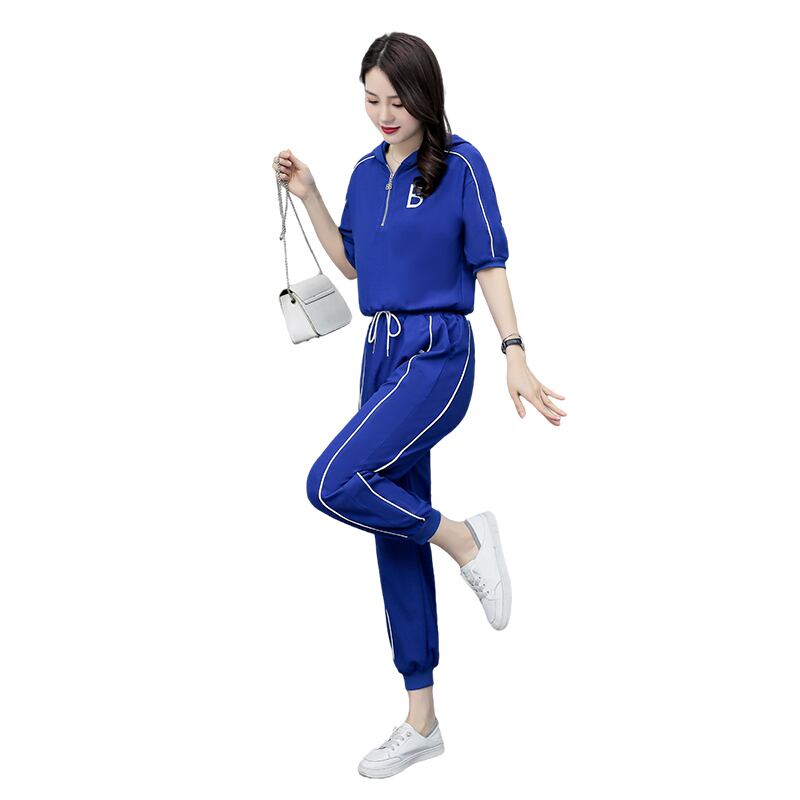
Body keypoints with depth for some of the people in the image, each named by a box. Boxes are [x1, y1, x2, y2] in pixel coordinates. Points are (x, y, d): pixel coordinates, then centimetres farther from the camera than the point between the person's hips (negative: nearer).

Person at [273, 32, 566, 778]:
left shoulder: (460, 163, -7)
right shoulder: (367, 171, 11)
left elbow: (489, 264, -7)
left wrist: (515, 354, -14)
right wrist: (308, 196, 10)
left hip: (438, 356, -7)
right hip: (381, 355, 7)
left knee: (332, 482, -25)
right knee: (395, 536, 8)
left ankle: (464, 540, -1)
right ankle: (420, 721, 17)